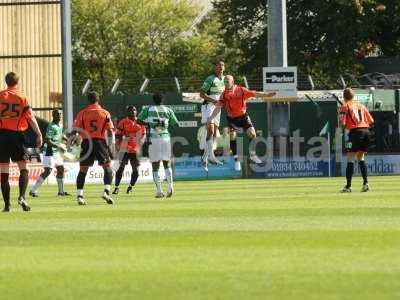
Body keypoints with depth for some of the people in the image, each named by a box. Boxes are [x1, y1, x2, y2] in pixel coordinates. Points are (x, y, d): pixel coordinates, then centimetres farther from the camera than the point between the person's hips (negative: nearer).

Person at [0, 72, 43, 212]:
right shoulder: (22, 97, 0)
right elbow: (31, 117, -5)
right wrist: (39, 134, -3)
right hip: (17, 135, -1)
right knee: (23, 169, 7)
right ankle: (22, 196, -14)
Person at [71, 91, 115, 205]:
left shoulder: (82, 113, 6)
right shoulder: (105, 113, 6)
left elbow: (75, 130, 1)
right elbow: (110, 131, 2)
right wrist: (111, 146, 5)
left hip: (87, 142, 1)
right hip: (100, 141, -1)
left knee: (83, 170, 9)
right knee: (108, 167, 8)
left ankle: (79, 196, 3)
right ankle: (106, 192, -10)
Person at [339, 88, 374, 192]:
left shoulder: (345, 107, 2)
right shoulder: (361, 106, 17)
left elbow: (343, 123, -8)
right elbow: (371, 121, 14)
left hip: (355, 132, -5)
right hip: (366, 131, 5)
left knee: (350, 159, 0)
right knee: (361, 158, 18)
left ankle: (348, 186, -3)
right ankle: (365, 183, 8)